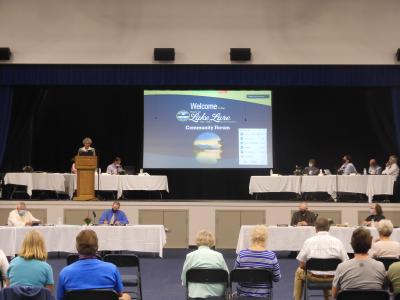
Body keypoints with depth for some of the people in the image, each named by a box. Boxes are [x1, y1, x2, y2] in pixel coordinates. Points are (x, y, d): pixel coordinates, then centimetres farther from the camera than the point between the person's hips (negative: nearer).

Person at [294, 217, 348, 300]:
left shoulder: (309, 241, -7)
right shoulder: (338, 242, -6)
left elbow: (302, 265, -4)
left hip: (313, 277, -1)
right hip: (333, 278, 1)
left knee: (299, 272, 31)